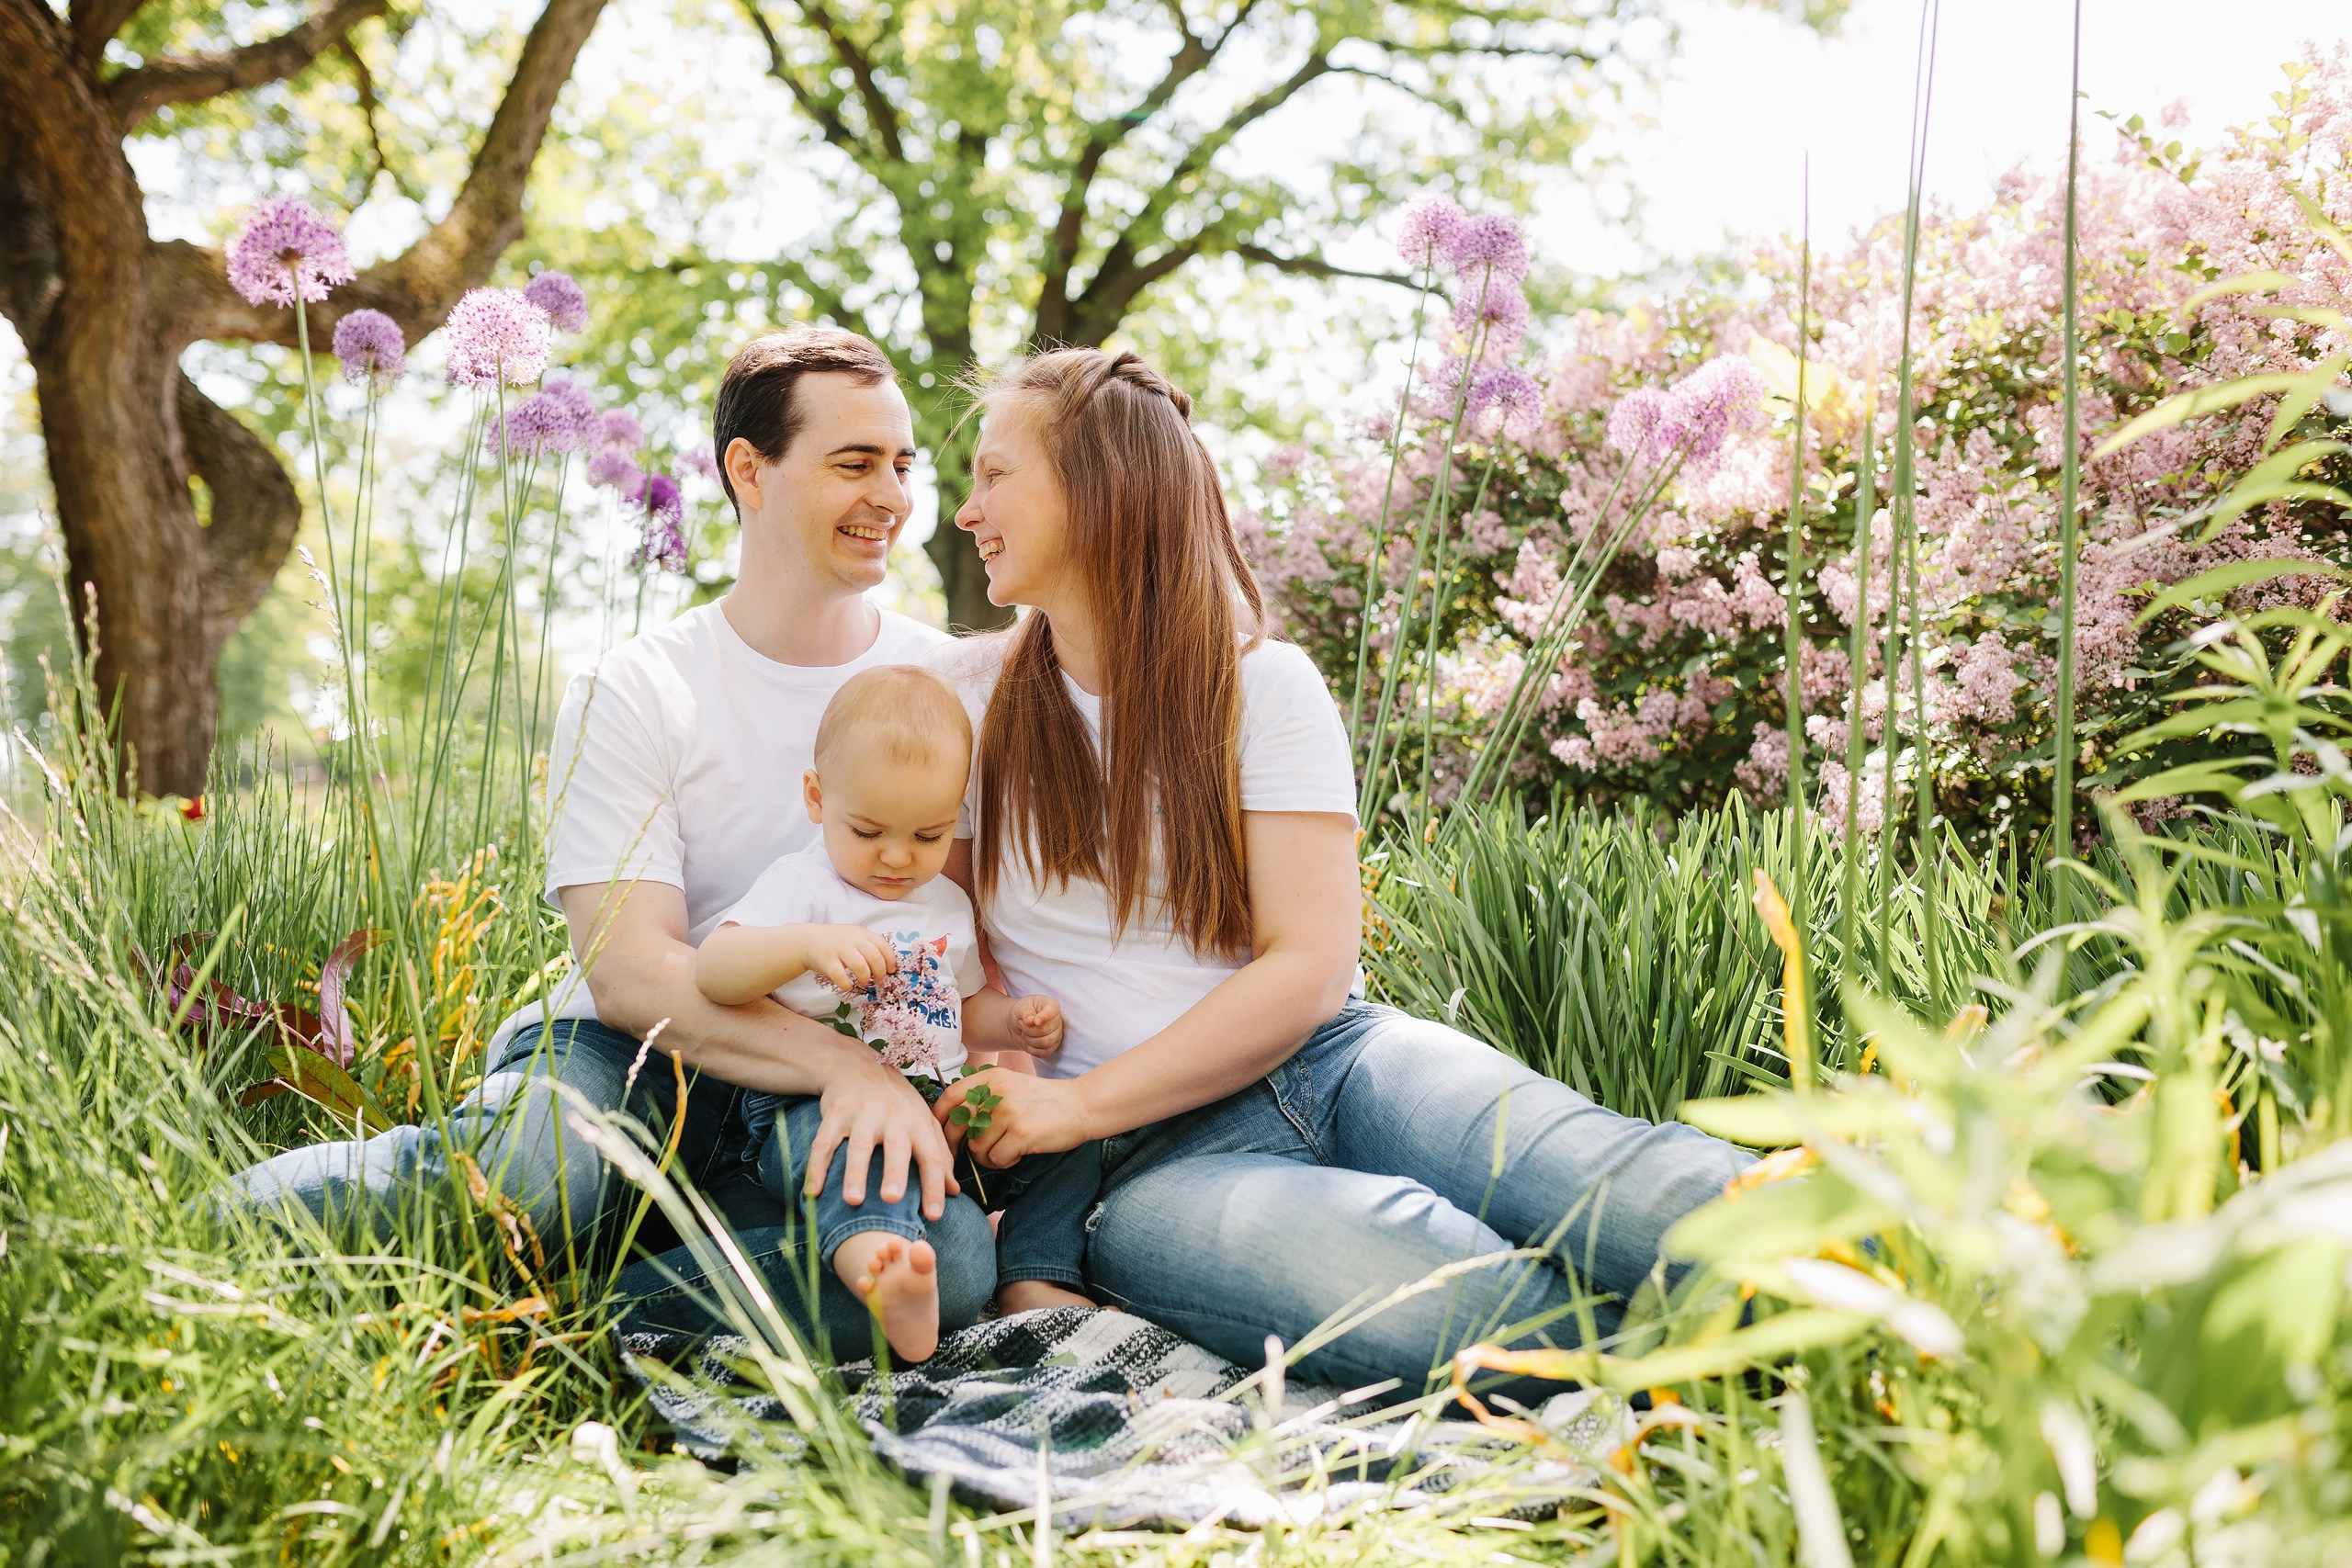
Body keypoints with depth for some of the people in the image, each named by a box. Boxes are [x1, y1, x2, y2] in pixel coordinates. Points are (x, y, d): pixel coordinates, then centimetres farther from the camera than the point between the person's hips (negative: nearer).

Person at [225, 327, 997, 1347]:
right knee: (524, 1162, -40)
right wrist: (844, 1062, -27)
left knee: (955, 1252, -34)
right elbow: (629, 967, -13)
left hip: (814, 1112, 3)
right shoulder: (627, 698, -1)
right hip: (629, 1062, -3)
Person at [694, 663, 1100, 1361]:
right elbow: (712, 971, -14)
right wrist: (807, 944, -32)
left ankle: (1034, 1280, -10)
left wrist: (1017, 1022, 11)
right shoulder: (801, 885, 1)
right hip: (815, 1108, -7)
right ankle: (878, 1269, -67)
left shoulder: (948, 903, 20)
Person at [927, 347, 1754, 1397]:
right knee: (1406, 1297, -36)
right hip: (1148, 1162, -2)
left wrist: (1078, 1104, -12)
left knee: (1639, 1199, -30)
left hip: (1327, 1060, 2)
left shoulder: (1265, 685, 6)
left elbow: (1312, 969, -4)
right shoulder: (960, 699, 9)